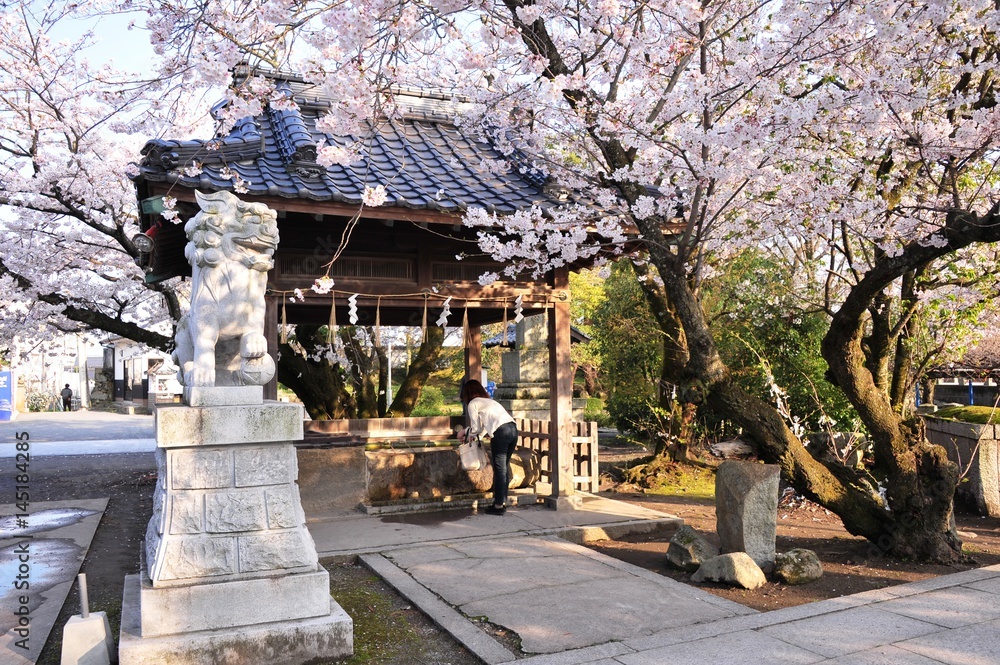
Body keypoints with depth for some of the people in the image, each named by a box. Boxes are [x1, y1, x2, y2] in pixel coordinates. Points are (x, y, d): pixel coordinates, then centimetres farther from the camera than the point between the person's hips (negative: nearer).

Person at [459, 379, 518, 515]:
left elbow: (476, 428, 9)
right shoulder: (488, 401, 31)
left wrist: (467, 436, 28)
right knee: (505, 467, 13)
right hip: (513, 429, 8)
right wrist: (468, 433, 43)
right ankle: (502, 501, 18)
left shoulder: (473, 403, 8)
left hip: (501, 432, -8)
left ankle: (499, 505, 1)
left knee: (499, 468, -3)